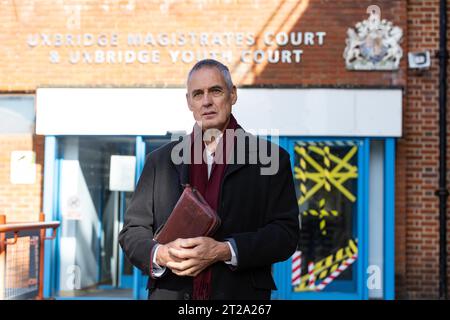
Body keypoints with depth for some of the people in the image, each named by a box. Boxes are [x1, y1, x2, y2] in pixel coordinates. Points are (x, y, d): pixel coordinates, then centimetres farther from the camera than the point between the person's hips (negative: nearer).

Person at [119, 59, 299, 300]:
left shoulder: (270, 159, 0)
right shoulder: (160, 160, 9)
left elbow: (285, 233, -6)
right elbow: (132, 231, 8)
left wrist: (224, 251, -19)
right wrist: (159, 254, -13)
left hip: (240, 293, -2)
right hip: (169, 294, 2)